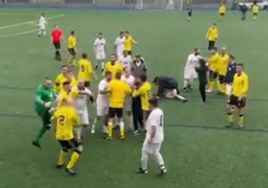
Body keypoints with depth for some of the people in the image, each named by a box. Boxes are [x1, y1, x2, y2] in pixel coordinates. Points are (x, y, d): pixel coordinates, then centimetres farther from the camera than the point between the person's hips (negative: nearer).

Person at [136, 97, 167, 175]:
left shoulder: (153, 114, -26)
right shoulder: (160, 111, 3)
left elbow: (154, 128, -30)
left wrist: (150, 138, -20)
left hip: (152, 138, -9)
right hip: (159, 137, 9)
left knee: (145, 152, 11)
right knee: (155, 152, 24)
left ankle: (143, 169, 25)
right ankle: (162, 167, 15)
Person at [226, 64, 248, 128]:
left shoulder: (244, 76, -17)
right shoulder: (235, 75, 5)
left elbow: (246, 88, -19)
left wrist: (241, 96, -22)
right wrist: (231, 93, 13)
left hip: (241, 97, -7)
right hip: (234, 95, 7)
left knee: (240, 110, 6)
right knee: (229, 108, 5)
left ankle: (240, 124, 24)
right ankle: (231, 122, 20)